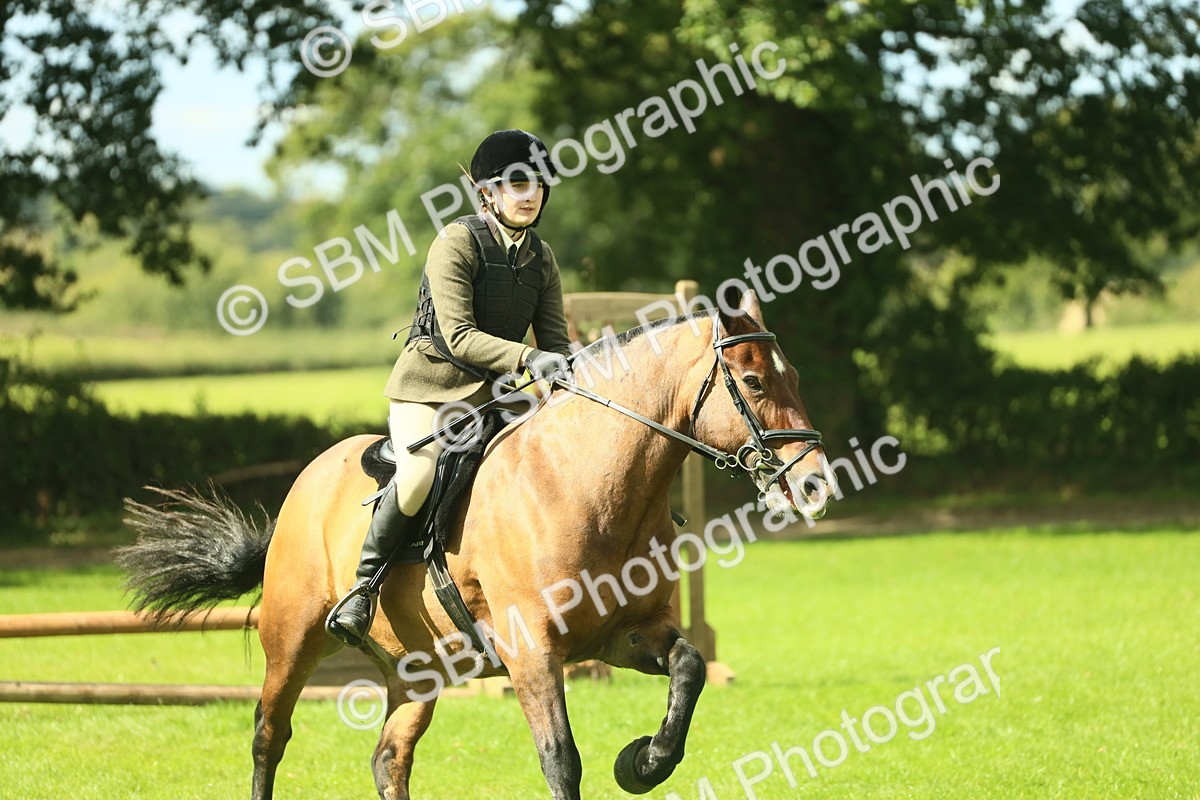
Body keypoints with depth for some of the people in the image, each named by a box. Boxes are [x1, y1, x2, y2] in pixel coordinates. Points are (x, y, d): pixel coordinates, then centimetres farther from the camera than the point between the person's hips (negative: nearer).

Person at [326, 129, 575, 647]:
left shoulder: (541, 258, 8)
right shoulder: (458, 242, -13)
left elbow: (556, 340, 6)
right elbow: (459, 336, -21)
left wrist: (567, 376, -17)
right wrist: (527, 358, -34)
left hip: (492, 393, 7)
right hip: (430, 384, -7)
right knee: (420, 471, -33)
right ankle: (364, 584, -16)